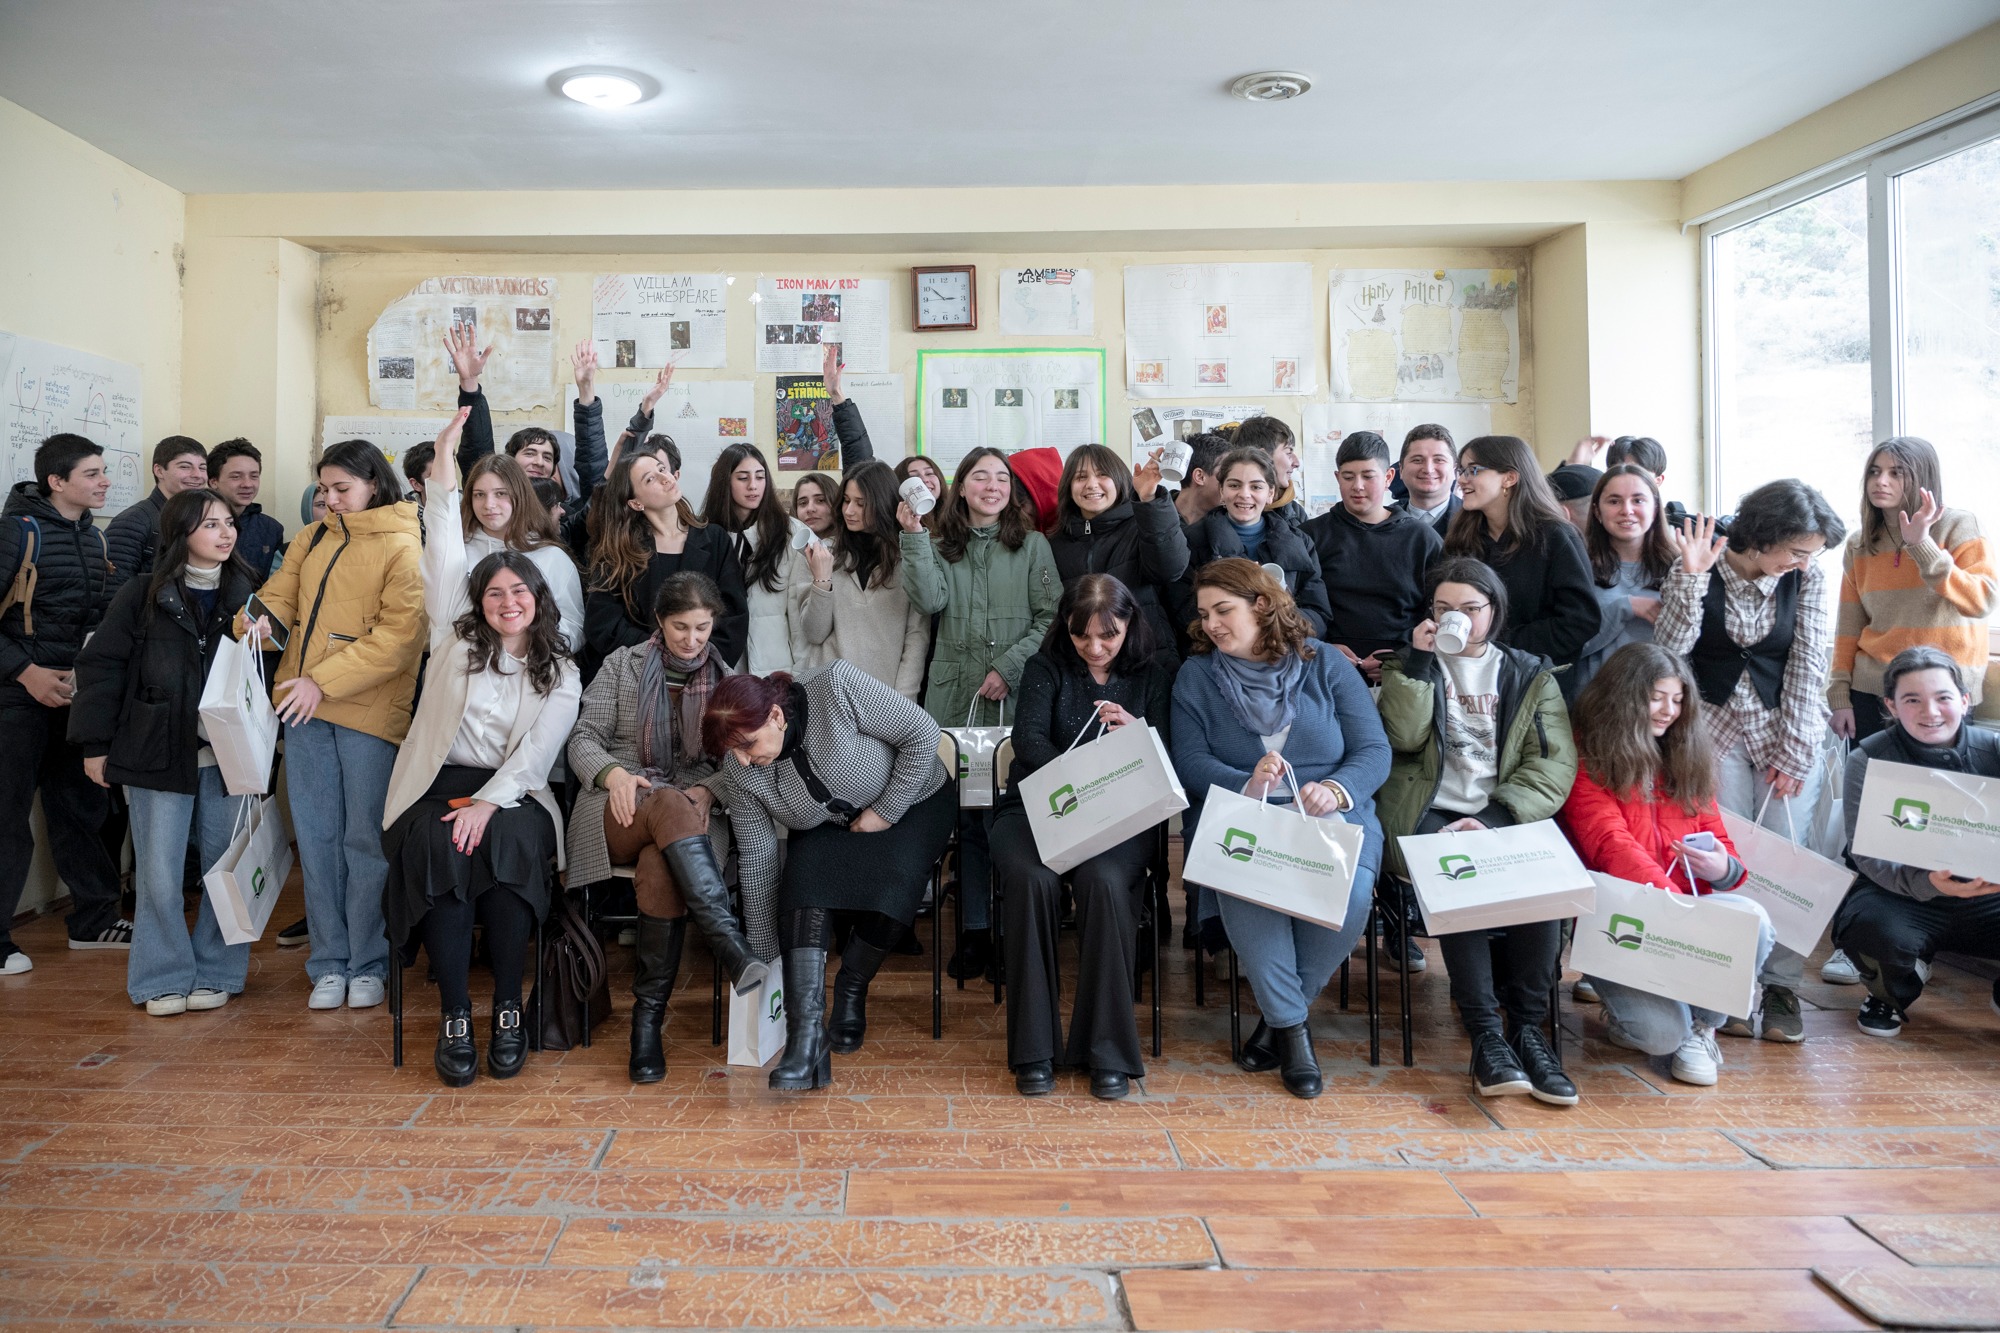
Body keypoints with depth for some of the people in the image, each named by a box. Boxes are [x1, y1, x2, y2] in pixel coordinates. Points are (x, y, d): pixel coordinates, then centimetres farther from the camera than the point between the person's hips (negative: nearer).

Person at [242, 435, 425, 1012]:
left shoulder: (403, 547, -6)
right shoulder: (313, 539, 13)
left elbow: (398, 635, -13)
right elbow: (281, 595, 13)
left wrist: (324, 680, -17)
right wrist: (262, 619, -11)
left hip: (369, 710, -5)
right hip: (305, 707, 5)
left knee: (365, 838, 2)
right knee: (316, 835, 8)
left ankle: (367, 964, 15)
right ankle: (329, 964, 18)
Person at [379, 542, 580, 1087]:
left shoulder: (560, 674, 9)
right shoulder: (456, 642, 15)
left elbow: (534, 755, -3)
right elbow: (444, 558, 9)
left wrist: (487, 803, -18)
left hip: (512, 794, -1)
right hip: (439, 789, 1)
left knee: (507, 844, -34)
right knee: (441, 849, -32)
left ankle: (509, 1010, -27)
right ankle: (454, 1017, -28)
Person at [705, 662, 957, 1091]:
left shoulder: (838, 686, -29)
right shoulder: (740, 772, -15)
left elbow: (922, 733, -22)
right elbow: (757, 858, -9)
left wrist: (884, 813, -20)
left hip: (913, 802, -3)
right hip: (829, 829, 3)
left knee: (892, 879, -32)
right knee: (805, 878, -29)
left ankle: (852, 990, -6)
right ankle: (806, 1035, -34)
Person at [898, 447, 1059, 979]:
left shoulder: (1032, 546, 5)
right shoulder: (940, 546, 13)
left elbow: (1052, 618, -2)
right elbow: (930, 601, -4)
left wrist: (1009, 667, -11)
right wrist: (914, 536, -9)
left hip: (1015, 699, -2)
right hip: (954, 699, 2)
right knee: (966, 816, 5)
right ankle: (974, 930, 13)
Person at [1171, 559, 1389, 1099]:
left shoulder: (1327, 667, 10)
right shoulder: (1196, 675, 11)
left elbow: (1375, 750, 2)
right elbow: (1189, 762, 0)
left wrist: (1337, 789, -19)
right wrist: (1247, 785, -20)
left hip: (1332, 817, 1)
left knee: (1349, 895, -31)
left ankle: (1279, 1016, -7)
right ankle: (1292, 1026, -14)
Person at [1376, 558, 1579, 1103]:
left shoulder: (1531, 675, 17)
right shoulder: (1410, 665, 19)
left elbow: (1555, 765, 2)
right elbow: (1403, 736, -2)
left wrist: (1495, 820, -13)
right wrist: (1419, 660, -3)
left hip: (1508, 818, 1)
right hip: (1429, 817, -1)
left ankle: (1527, 1027, -18)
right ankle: (1486, 1033, -26)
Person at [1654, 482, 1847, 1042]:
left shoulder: (1808, 578, -4)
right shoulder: (1699, 568, -7)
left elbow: (1810, 664, -6)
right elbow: (1669, 648, -13)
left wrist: (1793, 754, -9)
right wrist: (1690, 577, -24)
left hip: (1786, 728, 1)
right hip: (1715, 727, -1)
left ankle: (1782, 985, 9)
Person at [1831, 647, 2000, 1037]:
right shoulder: (1868, 760, -8)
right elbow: (1867, 852, -15)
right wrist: (1928, 884, -35)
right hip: (1903, 897, -2)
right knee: (1872, 927, -35)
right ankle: (1893, 994, 5)